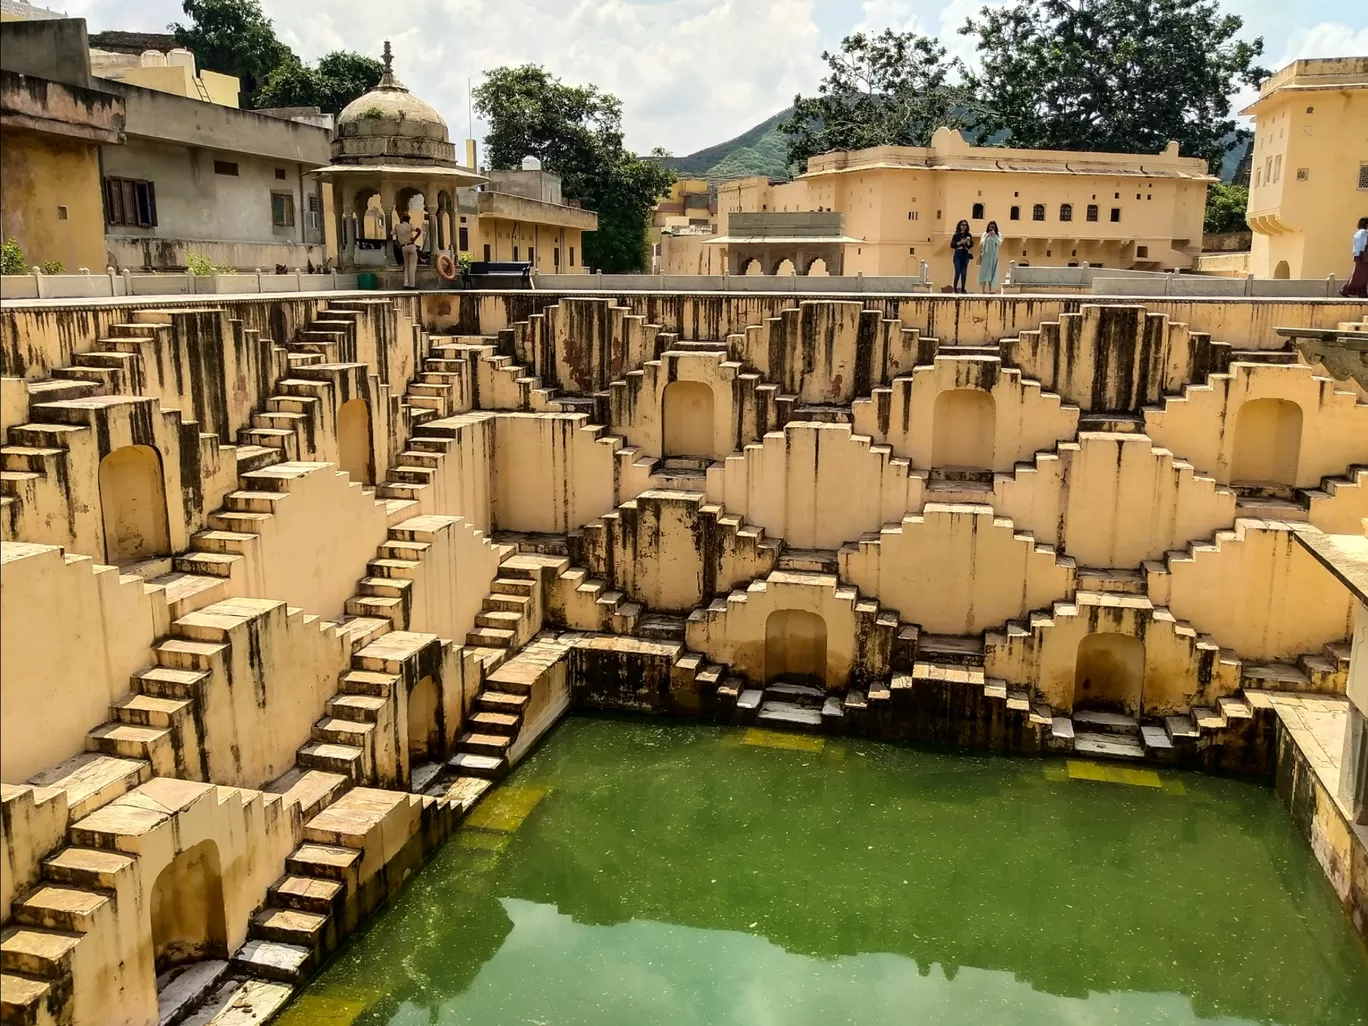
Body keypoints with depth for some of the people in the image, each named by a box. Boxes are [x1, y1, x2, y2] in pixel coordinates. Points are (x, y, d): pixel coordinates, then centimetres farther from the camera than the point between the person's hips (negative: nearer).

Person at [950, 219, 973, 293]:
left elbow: (970, 246, 4)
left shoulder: (968, 235, 8)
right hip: (958, 254, -3)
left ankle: (962, 288, 6)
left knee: (964, 272, 1)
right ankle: (955, 287, 2)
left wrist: (968, 242, -15)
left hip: (965, 255, 3)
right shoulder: (956, 235, 0)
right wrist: (960, 242, -17)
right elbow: (952, 245, -7)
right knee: (958, 272, -8)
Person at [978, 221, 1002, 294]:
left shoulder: (998, 234, 6)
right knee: (984, 272, -4)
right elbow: (981, 244, -3)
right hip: (985, 256, -1)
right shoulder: (985, 234, 5)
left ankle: (990, 290, 1)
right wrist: (987, 236, -15)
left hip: (994, 257, 1)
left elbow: (1000, 243, -6)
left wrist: (994, 235, -13)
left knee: (992, 272, 0)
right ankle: (983, 290, -5)